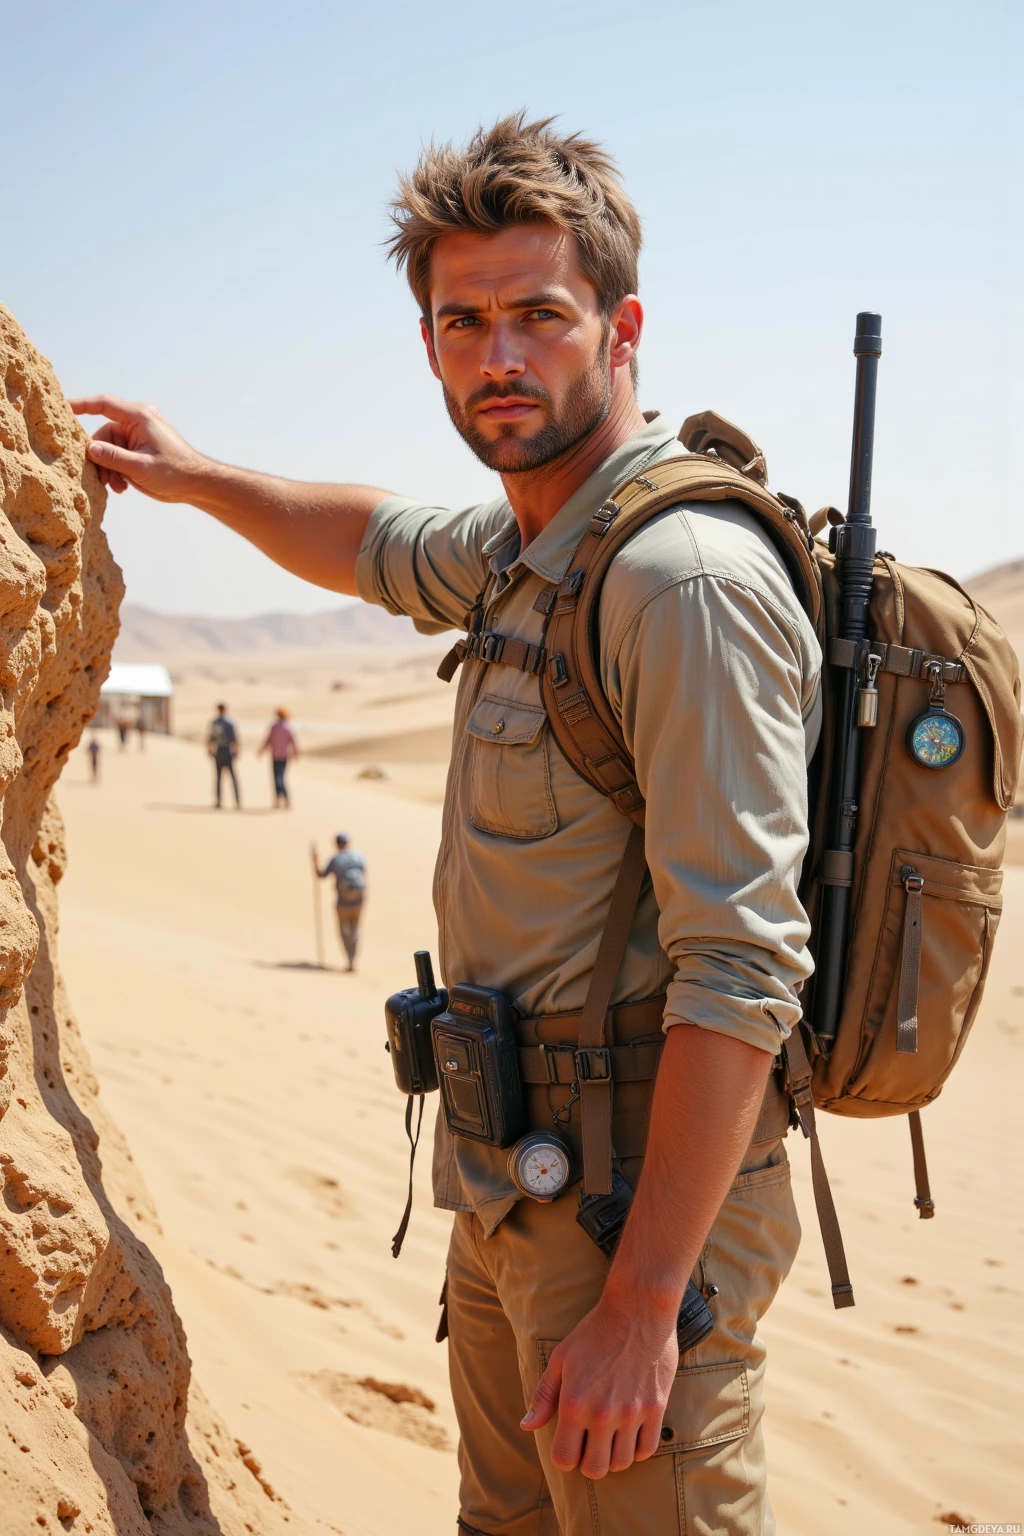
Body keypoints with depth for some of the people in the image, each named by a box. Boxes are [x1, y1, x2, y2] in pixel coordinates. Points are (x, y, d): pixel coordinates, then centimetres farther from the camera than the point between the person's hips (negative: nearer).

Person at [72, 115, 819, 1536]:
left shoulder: (688, 579, -20)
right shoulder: (526, 549, 10)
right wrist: (194, 477, 39)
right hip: (509, 1194, 9)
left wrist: (639, 1305, -25)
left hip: (635, 1194, -9)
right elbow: (383, 547, 36)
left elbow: (743, 967, -25)